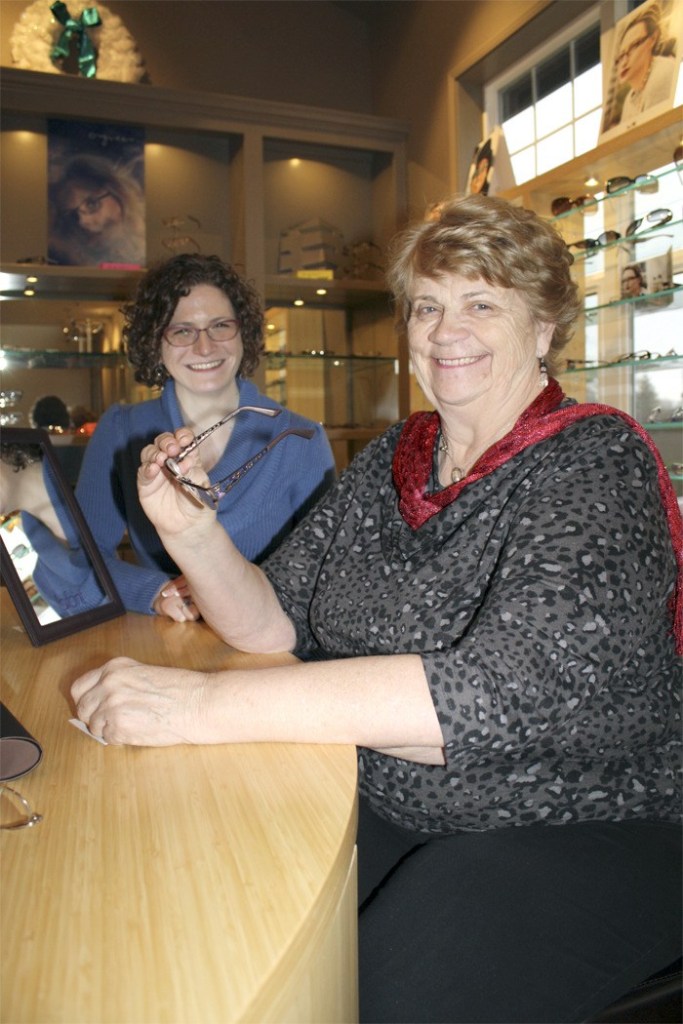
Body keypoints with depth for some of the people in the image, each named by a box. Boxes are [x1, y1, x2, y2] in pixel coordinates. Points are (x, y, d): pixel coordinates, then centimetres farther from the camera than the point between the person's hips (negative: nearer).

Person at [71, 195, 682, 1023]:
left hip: (575, 833, -4)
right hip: (379, 812, 4)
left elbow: (510, 689, -29)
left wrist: (205, 704, -32)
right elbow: (275, 620, 5)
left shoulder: (597, 460, -14)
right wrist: (190, 532, -15)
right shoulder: (391, 458, 5)